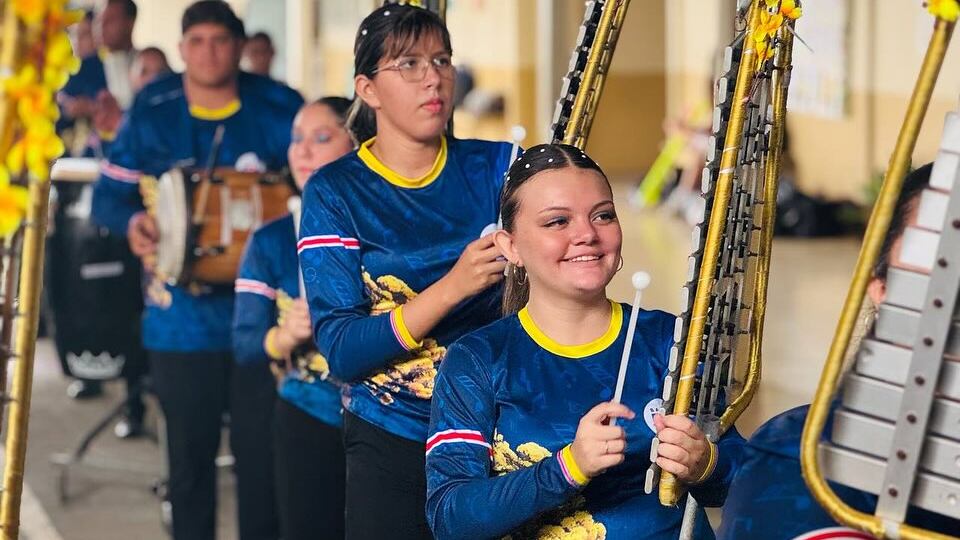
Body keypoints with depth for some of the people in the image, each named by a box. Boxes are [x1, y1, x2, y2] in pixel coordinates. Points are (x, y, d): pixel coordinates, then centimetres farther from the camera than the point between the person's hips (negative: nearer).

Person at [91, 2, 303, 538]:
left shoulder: (280, 108, -3)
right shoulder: (151, 112, -1)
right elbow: (109, 194, 3)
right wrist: (133, 222, -18)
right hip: (183, 317, 1)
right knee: (190, 451, 8)